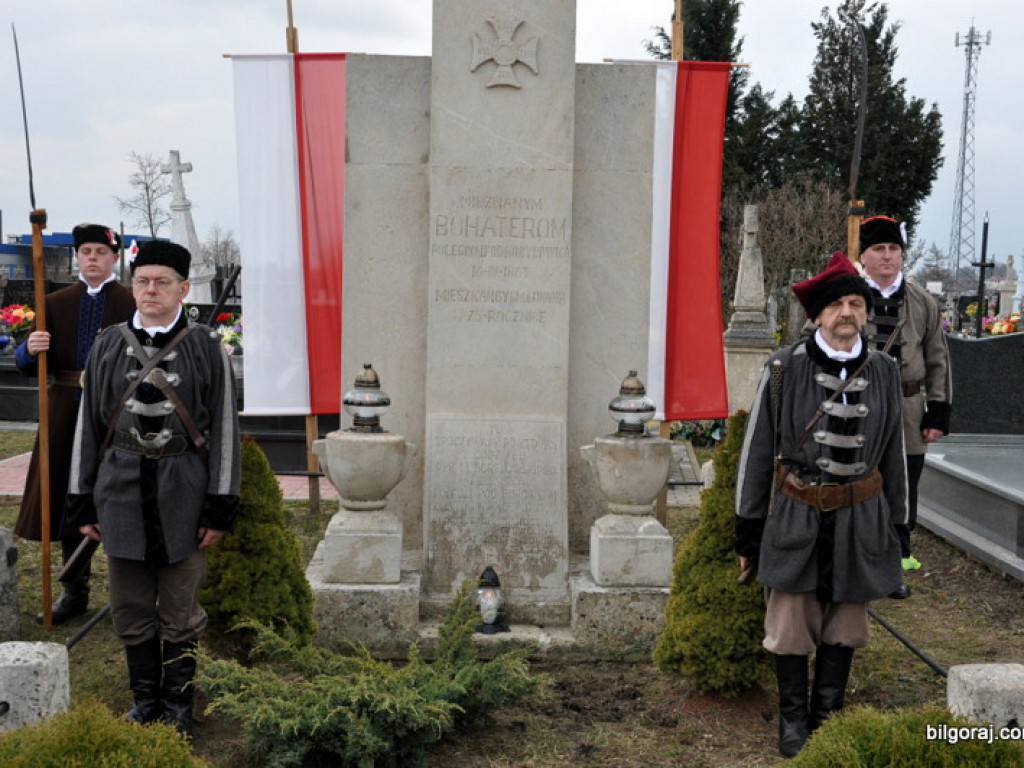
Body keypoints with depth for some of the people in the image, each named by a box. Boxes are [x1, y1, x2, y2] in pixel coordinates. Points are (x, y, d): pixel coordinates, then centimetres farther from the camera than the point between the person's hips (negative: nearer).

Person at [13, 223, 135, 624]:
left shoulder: (133, 304, 0)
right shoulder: (57, 303, 10)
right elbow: (29, 365, 7)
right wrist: (31, 349, -14)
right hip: (66, 414, 4)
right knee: (67, 500, 9)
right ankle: (74, 591, 23)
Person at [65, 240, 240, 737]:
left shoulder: (206, 348, -2)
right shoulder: (108, 346, 5)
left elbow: (223, 430, -3)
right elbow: (88, 425, 7)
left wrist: (220, 508, -7)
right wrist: (82, 503, 5)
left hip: (182, 497, -2)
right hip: (122, 493, 3)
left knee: (180, 615, 8)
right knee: (132, 612, 12)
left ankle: (177, 706, 24)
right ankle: (144, 701, 29)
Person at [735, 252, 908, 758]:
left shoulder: (884, 372, 3)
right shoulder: (784, 369, -7)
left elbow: (894, 455, 12)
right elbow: (757, 452, -2)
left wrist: (894, 527, 13)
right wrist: (748, 534, 0)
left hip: (859, 521, 3)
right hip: (795, 520, -2)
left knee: (843, 630, 13)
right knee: (791, 629, 7)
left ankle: (828, 714, 32)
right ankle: (793, 717, 27)